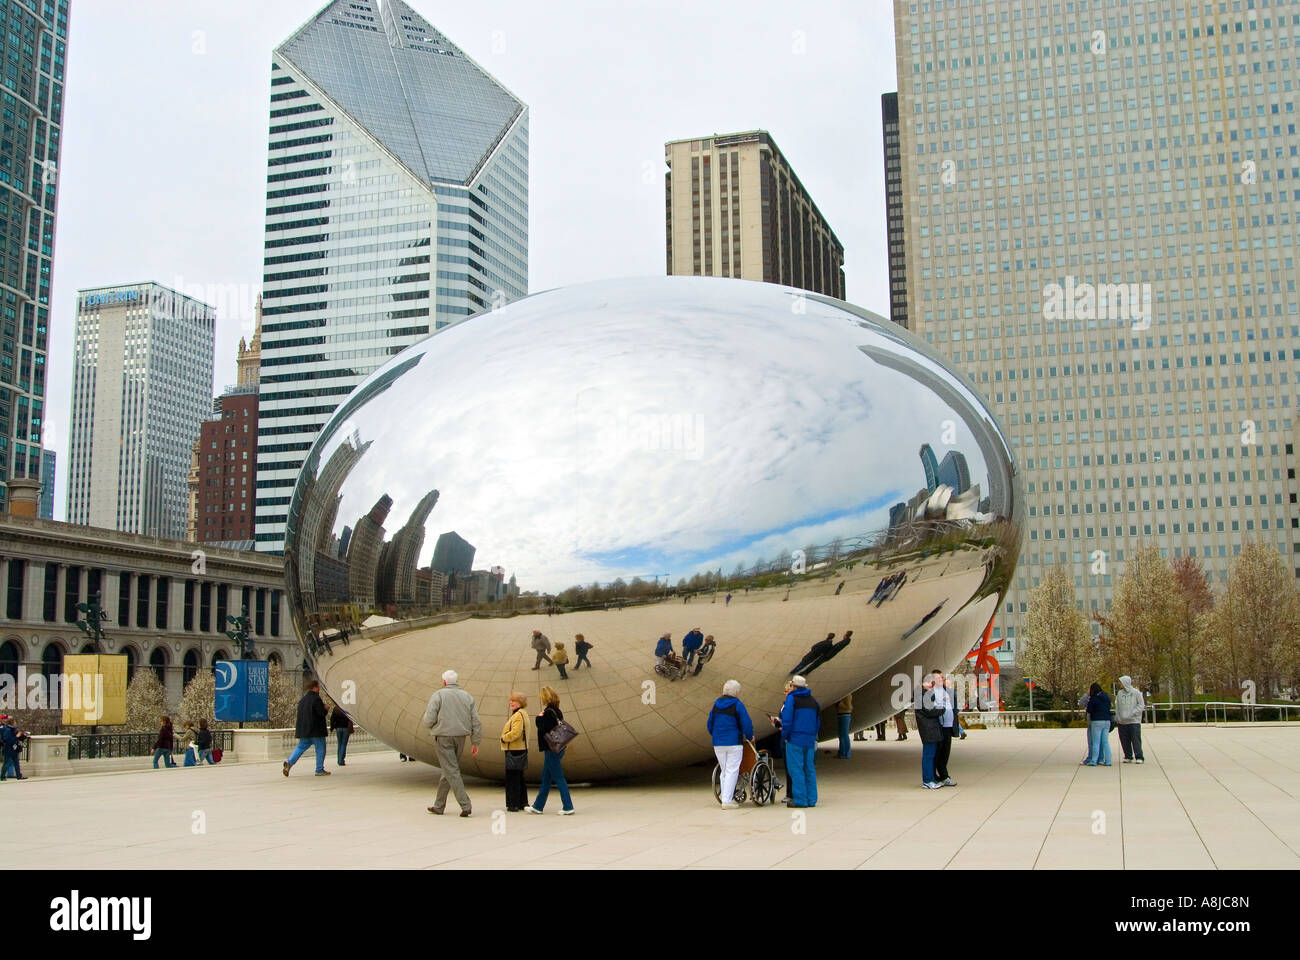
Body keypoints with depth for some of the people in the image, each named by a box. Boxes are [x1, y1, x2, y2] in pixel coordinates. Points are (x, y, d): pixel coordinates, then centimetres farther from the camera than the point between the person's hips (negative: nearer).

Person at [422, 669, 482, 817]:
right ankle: (439, 805, 24)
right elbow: (476, 722, 6)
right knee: (446, 771, 16)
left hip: (443, 737, -5)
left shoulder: (438, 695, -6)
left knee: (451, 771, -5)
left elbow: (429, 720, -11)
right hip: (460, 737, 5)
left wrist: (426, 722, 13)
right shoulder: (467, 697, 9)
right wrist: (475, 743, 11)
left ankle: (465, 805, -14)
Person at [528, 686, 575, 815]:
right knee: (545, 779, 16)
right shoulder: (557, 711, 10)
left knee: (558, 778, -4)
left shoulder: (548, 713, -18)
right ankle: (538, 806, 25)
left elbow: (543, 730, -21)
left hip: (551, 749, -9)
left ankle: (568, 807, -3)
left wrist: (539, 718, -11)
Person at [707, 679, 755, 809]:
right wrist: (750, 737, 9)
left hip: (718, 743, 5)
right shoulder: (737, 705, -8)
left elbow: (709, 723, 15)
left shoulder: (716, 704, 8)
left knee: (724, 770, 17)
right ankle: (727, 800, -6)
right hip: (734, 742, -5)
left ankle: (725, 795, 17)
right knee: (732, 771, -2)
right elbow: (747, 724, -9)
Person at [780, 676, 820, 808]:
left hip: (795, 739, -6)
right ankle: (811, 799, 12)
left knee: (796, 769, -3)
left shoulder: (791, 698, -5)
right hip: (810, 740, 6)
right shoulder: (813, 700, 15)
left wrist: (784, 735, -2)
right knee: (809, 769, 11)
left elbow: (787, 720, -12)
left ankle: (800, 800, -5)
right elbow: (818, 722, 18)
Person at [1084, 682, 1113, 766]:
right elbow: (1109, 708, 15)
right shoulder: (1107, 697, 8)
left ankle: (1093, 761, -1)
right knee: (1106, 742, 9)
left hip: (1097, 721, -5)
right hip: (1107, 721, 5)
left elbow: (1089, 710, -5)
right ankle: (1108, 761, 6)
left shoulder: (1093, 698, -9)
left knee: (1096, 742, -1)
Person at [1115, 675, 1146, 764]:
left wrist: (1132, 713, -14)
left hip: (1134, 721, -4)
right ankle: (1128, 757, 15)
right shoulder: (1120, 693, 9)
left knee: (1136, 739, -7)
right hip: (1122, 721, 4)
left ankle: (1139, 757, -3)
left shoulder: (1136, 692, -3)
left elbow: (1141, 705, -5)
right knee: (1125, 740, 6)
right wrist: (1117, 718, 1)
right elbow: (1117, 706, 12)